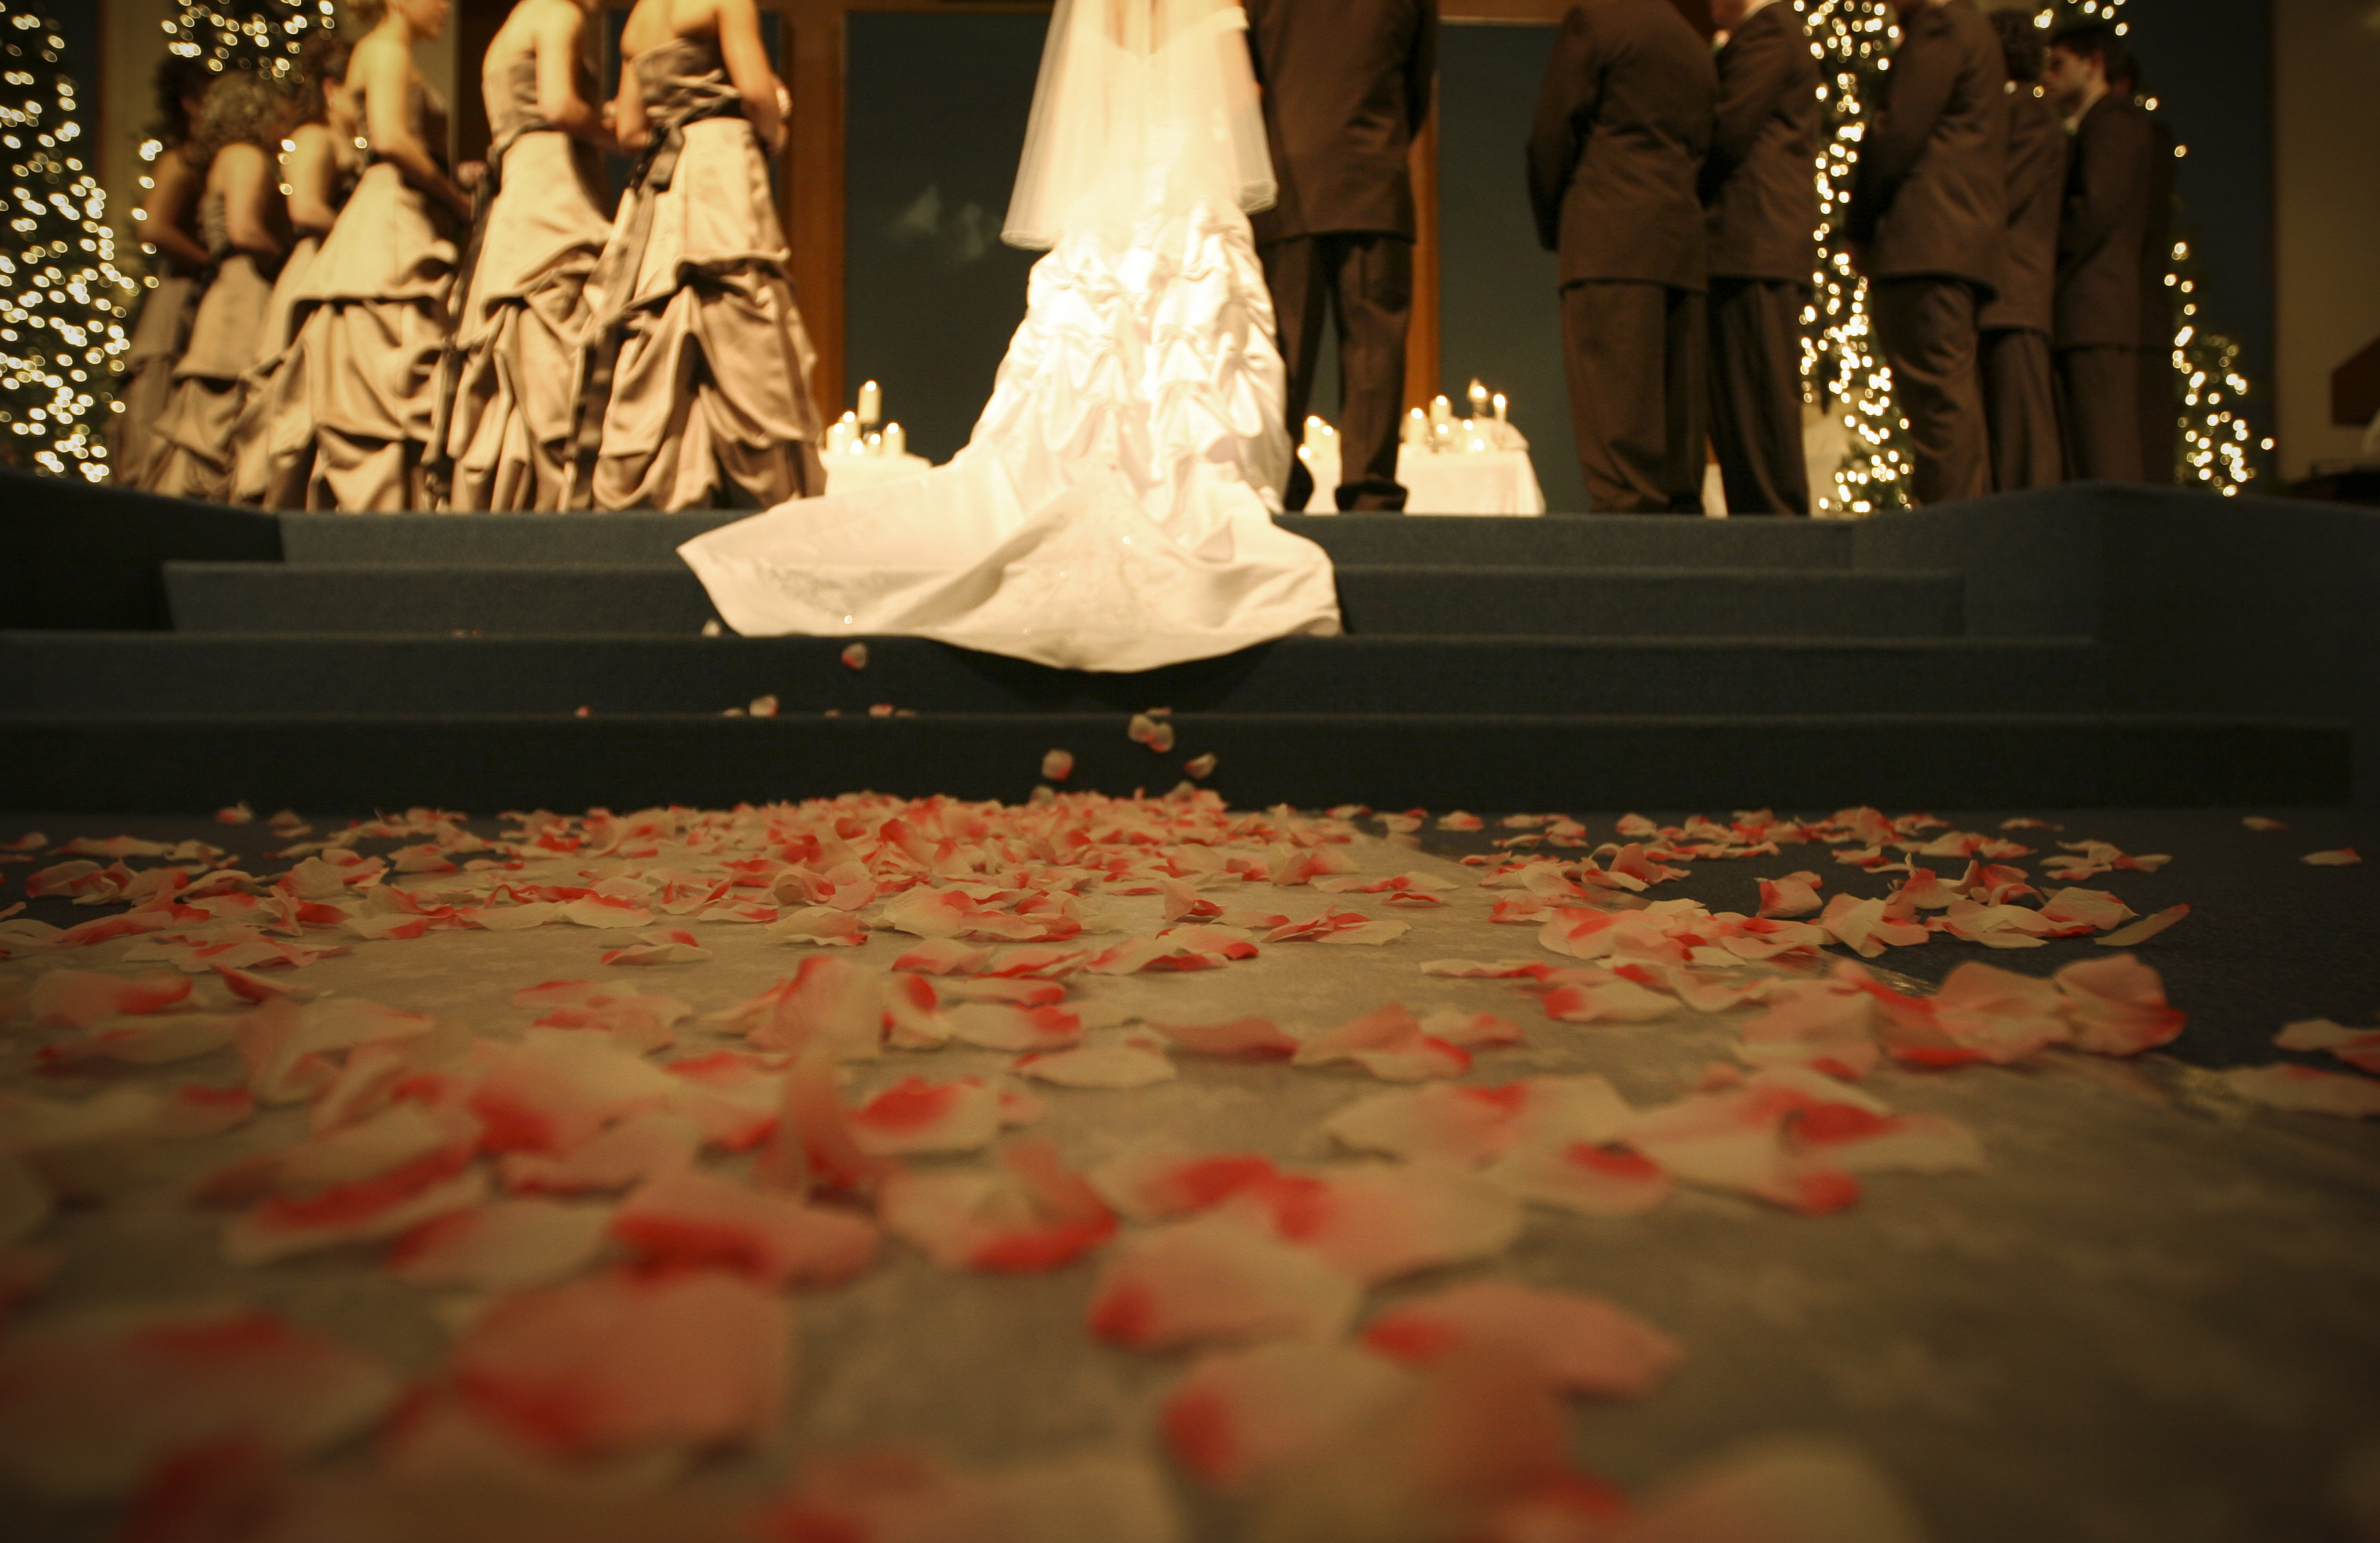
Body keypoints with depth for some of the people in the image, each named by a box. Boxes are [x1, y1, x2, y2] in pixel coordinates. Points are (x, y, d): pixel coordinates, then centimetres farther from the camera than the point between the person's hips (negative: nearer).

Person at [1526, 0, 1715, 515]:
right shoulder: (1696, 47, 24)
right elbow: (1703, 150, 23)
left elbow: (1553, 132, -1)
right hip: (1685, 246, 7)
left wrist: (1553, 226, 9)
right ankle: (1680, 510, 3)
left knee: (1613, 397, -12)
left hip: (1611, 243, -7)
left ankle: (1627, 508, -19)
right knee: (1677, 405, 4)